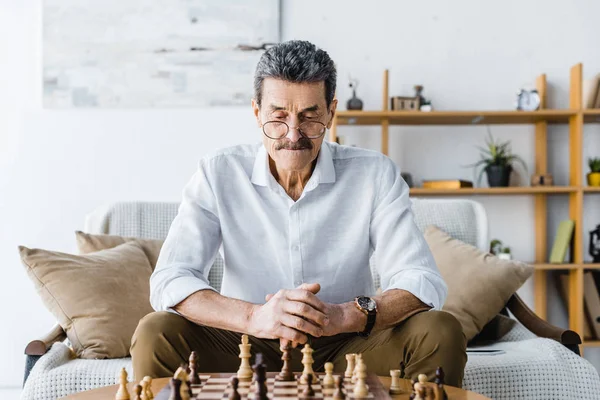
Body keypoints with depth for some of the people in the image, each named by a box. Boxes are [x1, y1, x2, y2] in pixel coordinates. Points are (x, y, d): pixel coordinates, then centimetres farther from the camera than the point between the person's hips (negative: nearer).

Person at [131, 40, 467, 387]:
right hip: (248, 347, 0)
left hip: (346, 348, 1)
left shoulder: (376, 175, -7)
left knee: (442, 332, -24)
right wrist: (254, 317, -35)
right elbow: (169, 281, -16)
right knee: (155, 334, -26)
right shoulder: (218, 175, -7)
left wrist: (344, 316, -34)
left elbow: (424, 283, -15)